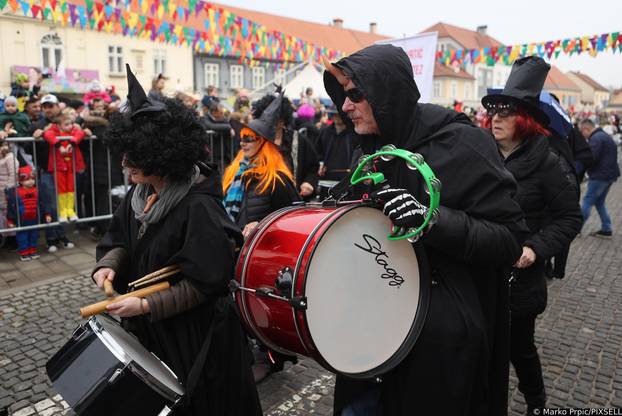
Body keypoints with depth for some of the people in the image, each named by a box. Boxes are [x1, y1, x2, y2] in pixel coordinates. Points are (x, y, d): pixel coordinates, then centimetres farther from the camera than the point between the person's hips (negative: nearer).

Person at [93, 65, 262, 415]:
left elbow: (203, 281, -23)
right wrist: (110, 263, -8)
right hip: (150, 331, 8)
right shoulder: (142, 193, 1)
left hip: (194, 334, -7)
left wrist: (147, 306, -25)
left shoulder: (198, 207, -25)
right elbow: (121, 239, 13)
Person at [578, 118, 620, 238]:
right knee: (599, 202, 15)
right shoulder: (604, 135, 17)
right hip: (609, 174, 10)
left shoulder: (595, 138, -16)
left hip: (600, 176, -10)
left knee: (587, 202, -3)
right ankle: (606, 230, 16)